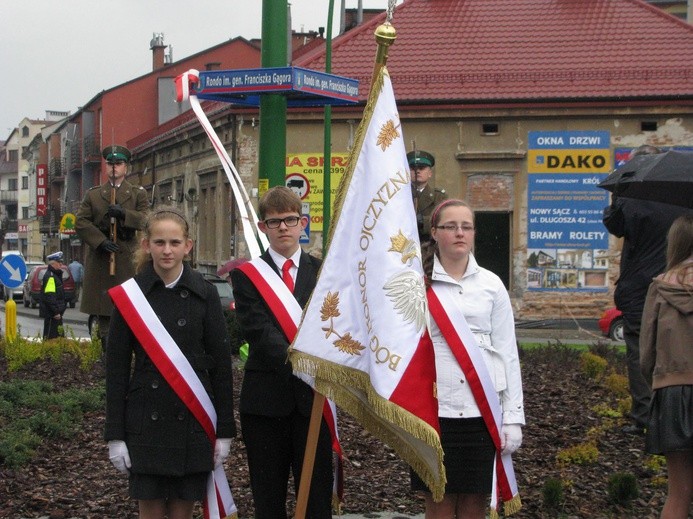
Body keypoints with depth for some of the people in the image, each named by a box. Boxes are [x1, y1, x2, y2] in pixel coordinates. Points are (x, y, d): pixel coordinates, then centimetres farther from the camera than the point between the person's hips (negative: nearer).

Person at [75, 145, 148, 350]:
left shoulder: (138, 193, 10)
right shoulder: (93, 194, 12)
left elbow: (146, 219, -2)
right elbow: (80, 222, 3)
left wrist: (124, 214, -18)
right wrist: (100, 241, -10)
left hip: (128, 258, -1)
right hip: (100, 260, 1)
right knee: (103, 313, 2)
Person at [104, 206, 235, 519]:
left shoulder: (204, 294, 0)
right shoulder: (129, 295, -1)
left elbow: (221, 364, 2)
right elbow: (116, 367, 1)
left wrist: (224, 430, 0)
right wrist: (115, 434, -2)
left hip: (193, 419, 0)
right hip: (146, 419, 0)